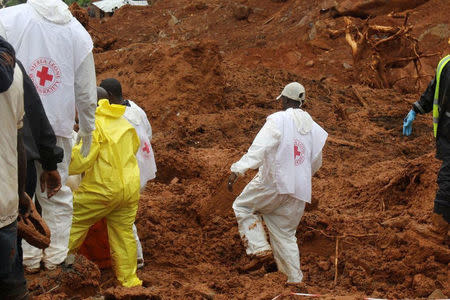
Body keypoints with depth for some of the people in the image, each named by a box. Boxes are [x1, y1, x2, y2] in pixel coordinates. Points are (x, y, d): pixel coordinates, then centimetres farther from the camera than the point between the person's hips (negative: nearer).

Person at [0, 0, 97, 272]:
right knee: (57, 193, 14)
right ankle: (56, 256, 20)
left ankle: (29, 257, 14)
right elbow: (86, 93, 8)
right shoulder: (78, 32, 3)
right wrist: (87, 130, 21)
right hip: (58, 127, 3)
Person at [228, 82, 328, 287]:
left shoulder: (278, 120, -8)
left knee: (243, 206, 16)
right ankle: (295, 279, 12)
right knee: (285, 233, 15)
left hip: (274, 182, -6)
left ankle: (260, 249, -2)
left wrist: (237, 170, -26)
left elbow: (259, 147, -21)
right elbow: (316, 163, 21)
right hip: (299, 191, 6)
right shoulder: (314, 128, 11)